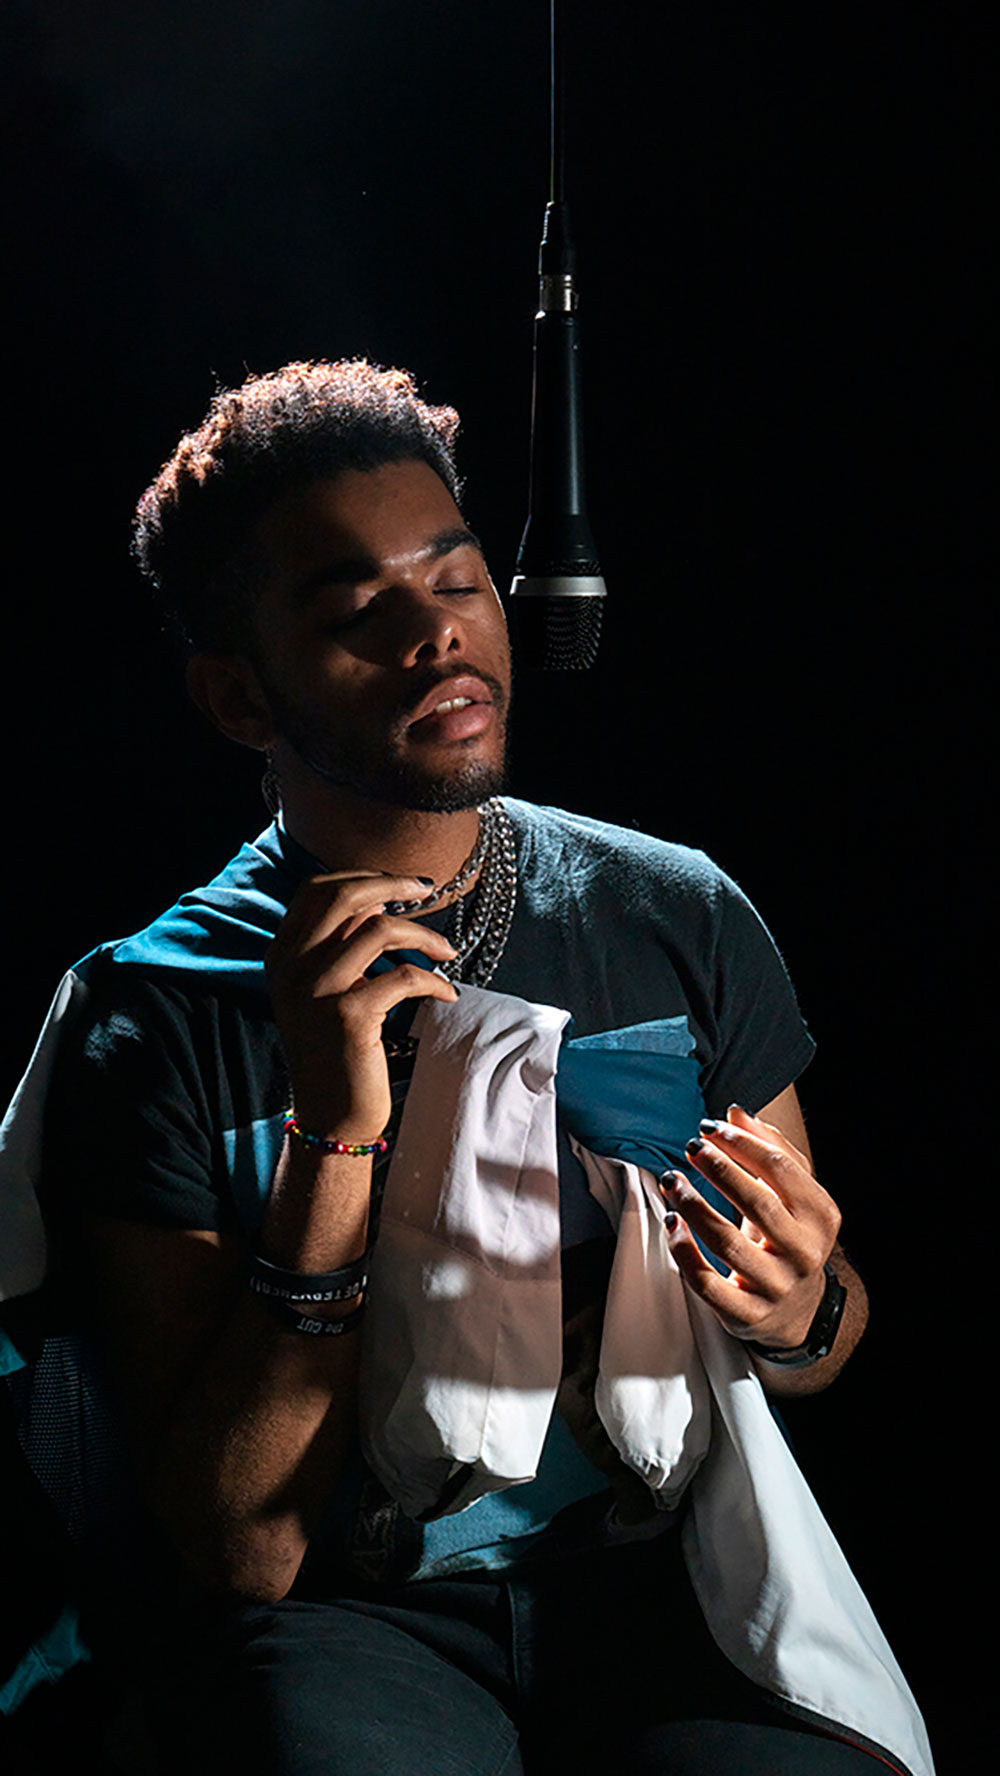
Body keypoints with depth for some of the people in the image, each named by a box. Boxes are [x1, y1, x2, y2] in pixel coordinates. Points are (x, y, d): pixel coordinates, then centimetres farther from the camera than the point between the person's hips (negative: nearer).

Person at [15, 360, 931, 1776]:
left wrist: (795, 1321, -13)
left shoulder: (680, 919, 1)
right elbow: (242, 1546, -13)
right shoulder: (151, 1029, -9)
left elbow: (841, 1316, 13)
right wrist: (333, 1148, -25)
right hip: (336, 1607, -2)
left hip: (652, 1564, 3)